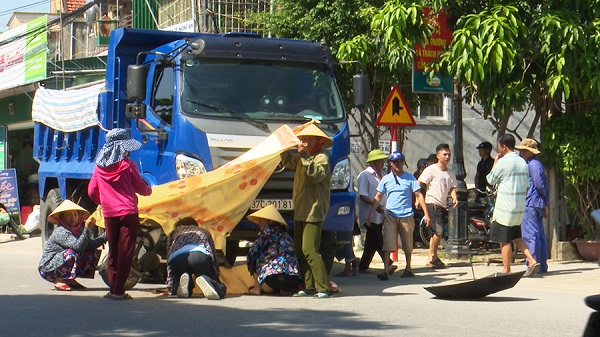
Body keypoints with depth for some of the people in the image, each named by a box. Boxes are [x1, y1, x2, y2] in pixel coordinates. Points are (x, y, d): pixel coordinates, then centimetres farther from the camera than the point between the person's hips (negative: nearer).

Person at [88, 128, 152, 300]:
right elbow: (141, 188, 0)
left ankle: (113, 288, 14)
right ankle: (119, 291, -5)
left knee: (113, 252, 14)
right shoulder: (127, 165, -6)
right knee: (125, 252, -2)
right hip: (128, 213, -4)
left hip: (108, 215, 4)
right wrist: (149, 189, 23)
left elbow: (92, 192, 10)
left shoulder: (99, 166, 5)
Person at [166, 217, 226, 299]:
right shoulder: (204, 231, 42)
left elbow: (169, 258, 34)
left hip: (176, 258, 1)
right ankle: (206, 281, -32)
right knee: (220, 290, 3)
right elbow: (214, 256, 34)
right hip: (200, 254, -1)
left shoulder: (174, 231, 41)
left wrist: (170, 287, 33)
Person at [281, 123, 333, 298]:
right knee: (300, 250, 8)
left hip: (314, 211, -9)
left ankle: (324, 288, -15)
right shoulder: (301, 158, 19)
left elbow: (317, 175, -24)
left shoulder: (321, 157, -8)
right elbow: (288, 162, 33)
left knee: (309, 249, -16)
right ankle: (309, 287, 11)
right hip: (300, 211, 9)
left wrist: (306, 156, -26)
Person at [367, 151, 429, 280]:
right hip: (390, 216, 1)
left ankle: (408, 268, 26)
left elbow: (419, 195, 1)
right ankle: (386, 271, -13)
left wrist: (426, 213, -5)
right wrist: (370, 215, 6)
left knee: (408, 245, 10)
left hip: (406, 216, -1)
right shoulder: (386, 179, 6)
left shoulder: (410, 178, 2)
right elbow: (378, 197, 10)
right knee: (387, 244, -10)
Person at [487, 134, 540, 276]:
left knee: (504, 240, 1)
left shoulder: (503, 162, -13)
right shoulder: (523, 162, 10)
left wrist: (495, 161, 5)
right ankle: (532, 261, 3)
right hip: (519, 207, 7)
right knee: (516, 237, 17)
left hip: (505, 208, -7)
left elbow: (491, 180, -1)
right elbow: (526, 186, 14)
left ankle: (506, 270, 6)